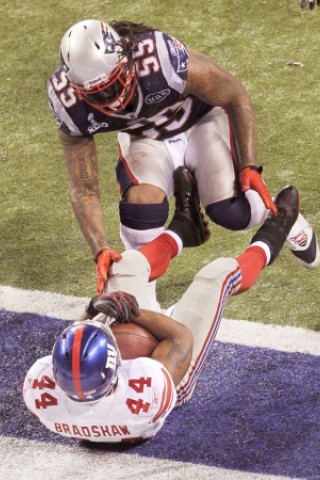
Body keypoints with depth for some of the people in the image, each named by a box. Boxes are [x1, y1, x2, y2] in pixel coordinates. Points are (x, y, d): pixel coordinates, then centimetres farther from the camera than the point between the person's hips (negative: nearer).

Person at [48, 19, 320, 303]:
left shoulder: (165, 60, -42)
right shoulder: (71, 105, -31)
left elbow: (236, 96, -23)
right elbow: (84, 189, -20)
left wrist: (250, 167, -22)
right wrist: (101, 250, -32)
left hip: (200, 119, -1)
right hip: (145, 138, 2)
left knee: (234, 212, -13)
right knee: (141, 208, -24)